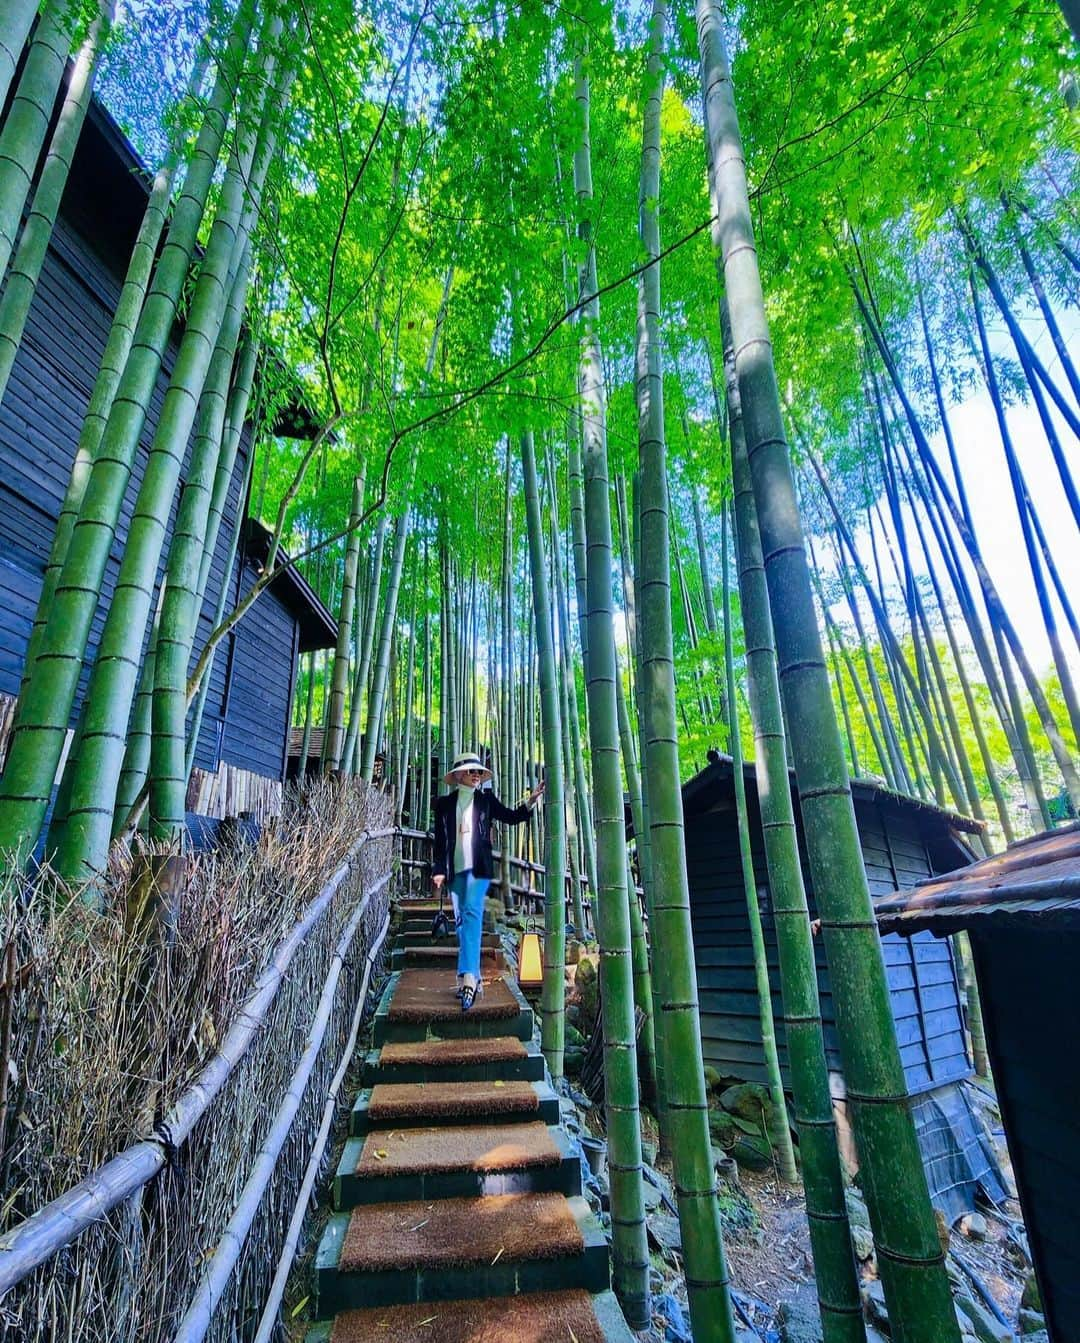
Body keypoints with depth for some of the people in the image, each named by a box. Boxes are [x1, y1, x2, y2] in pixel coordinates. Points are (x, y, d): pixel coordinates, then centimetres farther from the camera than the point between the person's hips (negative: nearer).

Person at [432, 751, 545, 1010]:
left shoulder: (486, 800, 7)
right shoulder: (444, 803, 7)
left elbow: (510, 817, 6)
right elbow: (440, 840, 8)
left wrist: (530, 802, -10)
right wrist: (439, 870, 0)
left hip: (478, 867, -2)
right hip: (455, 869, 2)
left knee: (472, 913, -20)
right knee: (462, 922, 6)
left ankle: (468, 976, -25)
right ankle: (474, 979, 17)